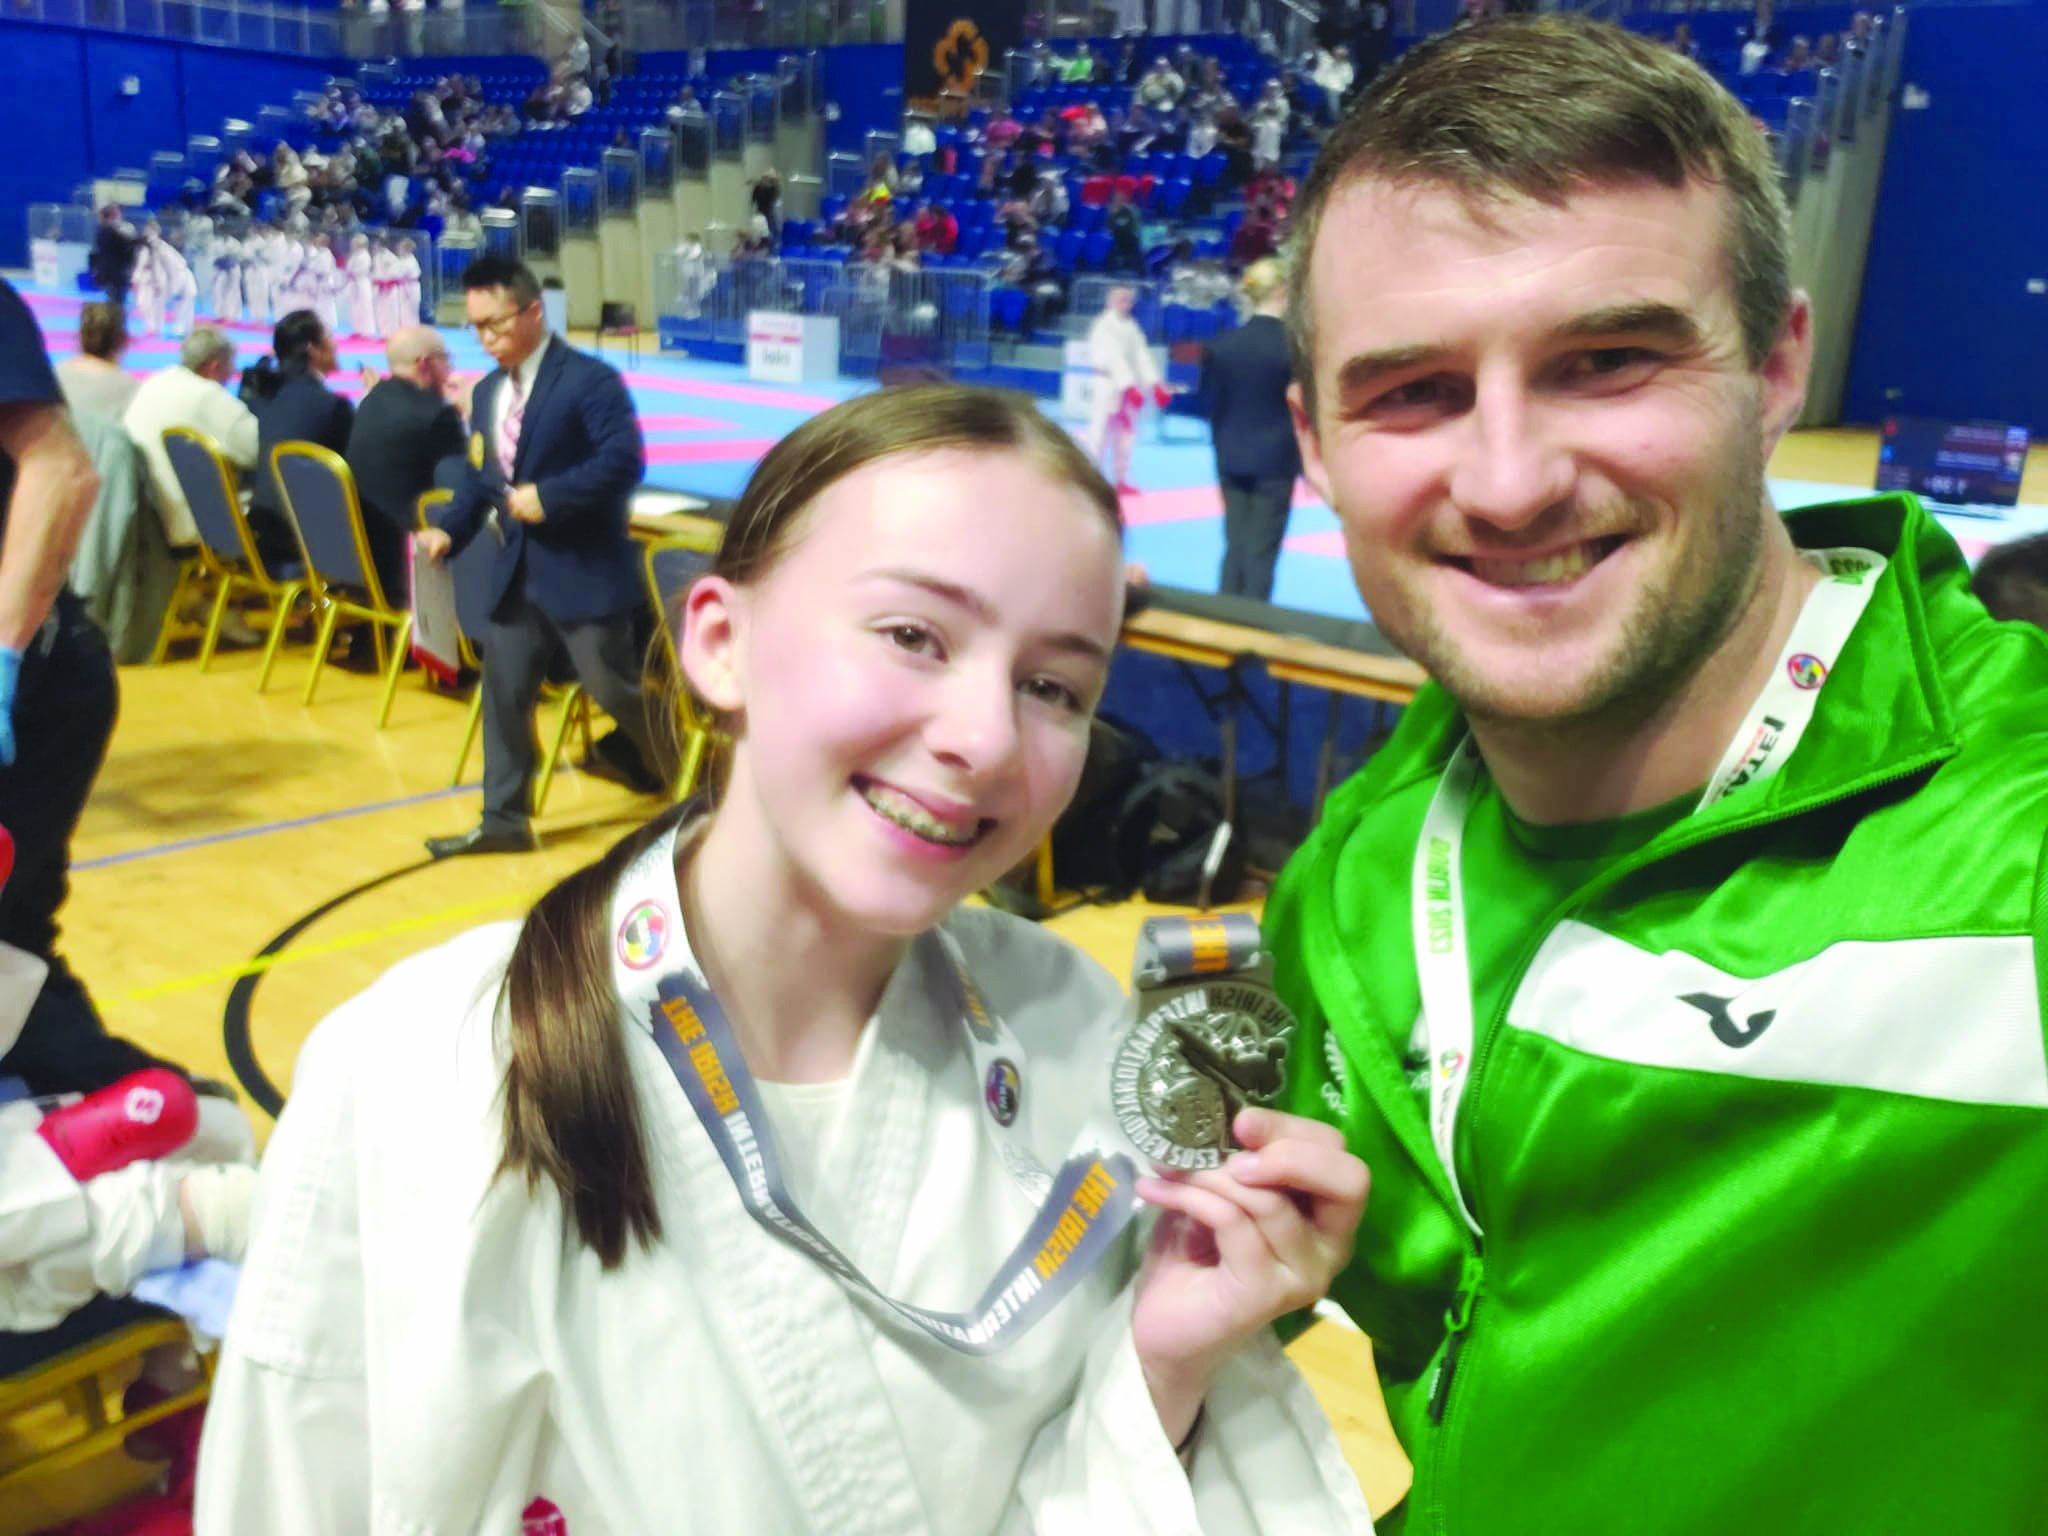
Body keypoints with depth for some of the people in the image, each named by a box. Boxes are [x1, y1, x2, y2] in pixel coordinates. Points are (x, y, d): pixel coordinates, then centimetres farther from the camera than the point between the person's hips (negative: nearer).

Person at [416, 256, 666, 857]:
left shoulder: (589, 380, -12)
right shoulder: (487, 393, 13)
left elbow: (624, 461, -22)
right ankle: (503, 819, 17)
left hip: (583, 571, -7)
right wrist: (450, 529, -1)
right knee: (503, 694, 8)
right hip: (517, 571, 7)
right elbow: (481, 476, 16)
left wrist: (548, 497, -24)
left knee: (613, 689, 2)